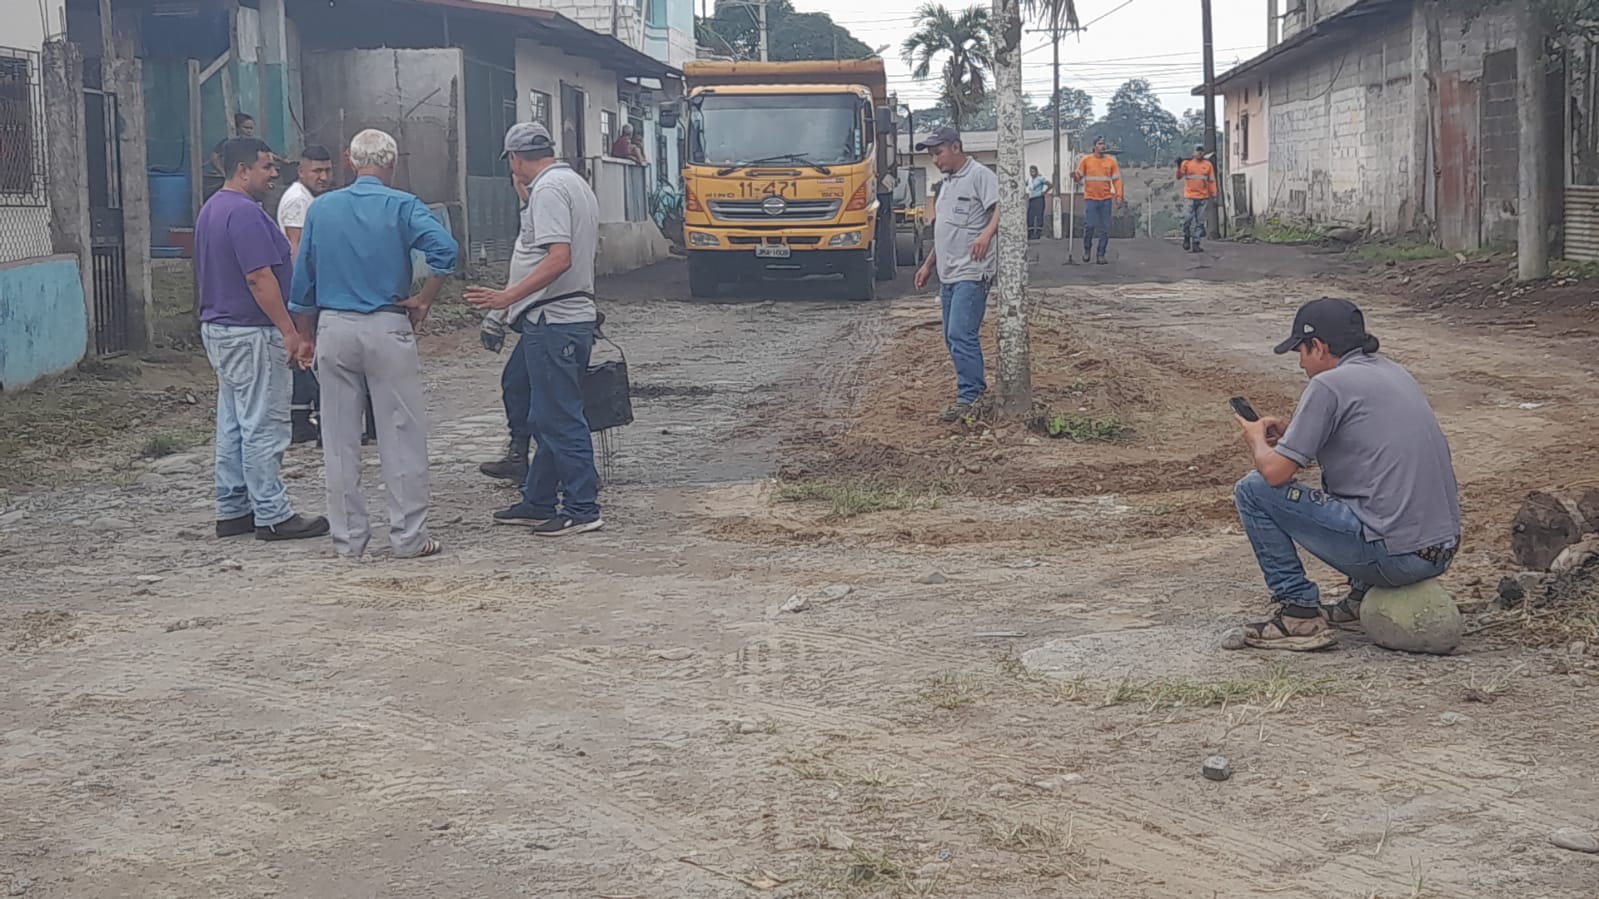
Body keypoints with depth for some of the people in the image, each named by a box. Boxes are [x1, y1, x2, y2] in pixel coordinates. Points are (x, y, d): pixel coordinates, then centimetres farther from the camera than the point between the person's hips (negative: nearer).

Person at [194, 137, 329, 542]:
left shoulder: (211, 209, 15)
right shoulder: (245, 213, -18)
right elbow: (259, 278, -23)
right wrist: (288, 330, -20)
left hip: (218, 327, 11)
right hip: (250, 332, -11)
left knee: (232, 424, 13)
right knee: (263, 426, -6)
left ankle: (232, 511, 18)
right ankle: (272, 516, -2)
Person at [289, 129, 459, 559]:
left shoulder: (320, 208, 7)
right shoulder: (402, 206, -3)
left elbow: (303, 281, 9)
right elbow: (445, 249, -20)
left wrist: (307, 337, 17)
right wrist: (423, 302, -8)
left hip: (334, 329, 3)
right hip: (387, 329, -3)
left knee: (340, 439, 9)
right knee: (402, 435, 3)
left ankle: (348, 536, 14)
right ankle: (409, 536, 4)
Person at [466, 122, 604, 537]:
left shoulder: (548, 189, -14)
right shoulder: (577, 184, 17)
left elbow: (559, 258, -25)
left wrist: (508, 297, -26)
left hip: (552, 320, -11)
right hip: (574, 315, 11)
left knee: (559, 417, -6)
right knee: (549, 415, 16)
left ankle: (582, 508, -3)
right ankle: (539, 501, 24)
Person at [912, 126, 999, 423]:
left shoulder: (980, 175, -8)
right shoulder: (948, 182, 21)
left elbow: (1000, 209, -21)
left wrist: (987, 234, -39)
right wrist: (929, 265, 27)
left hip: (972, 273, -10)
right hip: (949, 274, 10)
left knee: (961, 335, -15)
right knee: (953, 337, 11)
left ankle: (969, 397, -12)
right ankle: (975, 388, 20)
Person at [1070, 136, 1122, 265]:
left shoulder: (1110, 161, 6)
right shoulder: (1086, 160, 2)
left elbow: (1116, 179, 6)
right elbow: (1079, 177, 4)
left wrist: (1118, 195, -4)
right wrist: (1076, 177, -20)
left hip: (1106, 199, 2)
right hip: (1090, 199, -2)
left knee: (1105, 229, 0)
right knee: (1089, 226, -8)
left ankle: (1101, 255, 8)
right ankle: (1087, 249, 15)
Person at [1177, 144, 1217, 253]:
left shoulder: (1208, 165, 8)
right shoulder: (1187, 163, 3)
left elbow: (1212, 181, 10)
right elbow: (1179, 177, -5)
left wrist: (1213, 196, 5)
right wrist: (1179, 167, -23)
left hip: (1203, 198, 2)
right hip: (1190, 197, -2)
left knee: (1199, 222, 2)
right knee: (1187, 219, -10)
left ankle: (1195, 244, 4)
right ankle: (1186, 237, 15)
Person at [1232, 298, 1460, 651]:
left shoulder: (1329, 384, -8)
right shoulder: (1393, 372, 17)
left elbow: (1276, 472, -10)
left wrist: (1256, 440, 13)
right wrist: (1291, 431, 28)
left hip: (1392, 553, -9)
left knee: (1253, 490, 1)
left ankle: (1301, 614, 2)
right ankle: (1364, 597, 23)